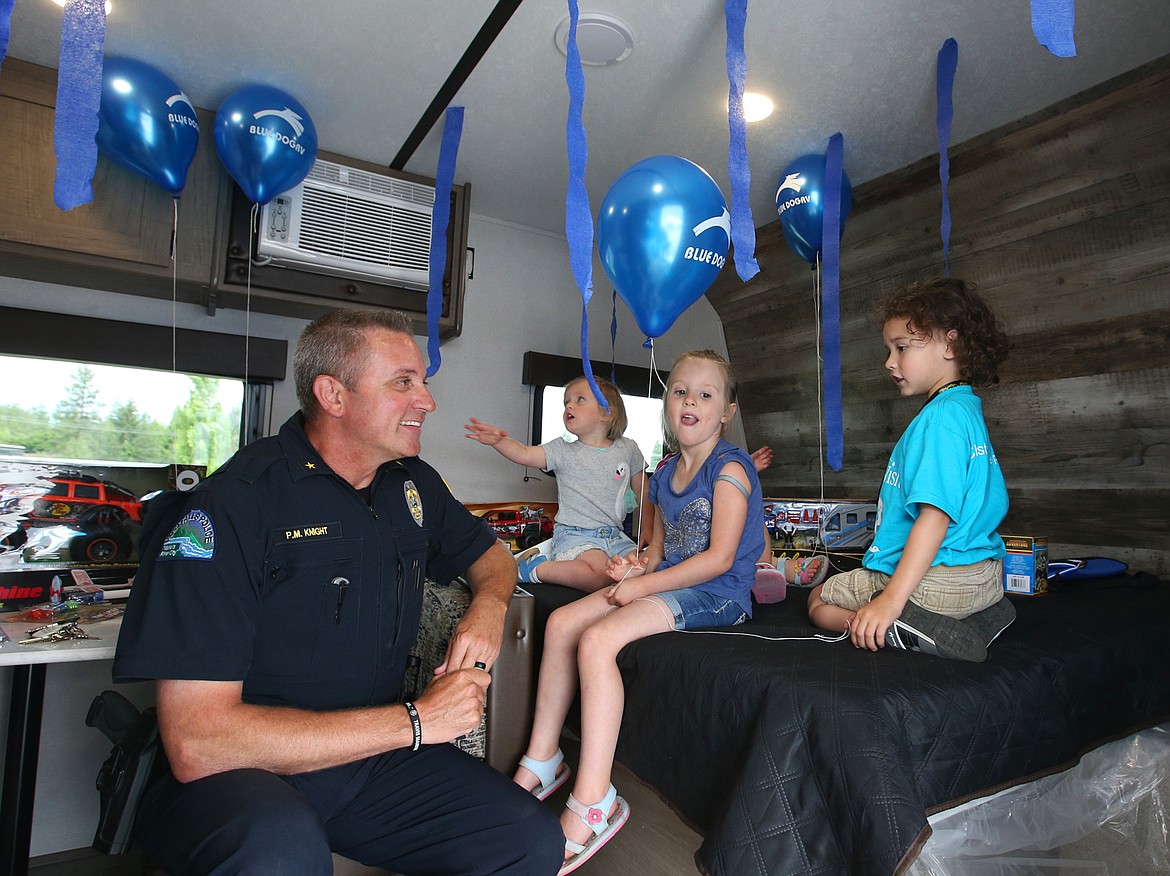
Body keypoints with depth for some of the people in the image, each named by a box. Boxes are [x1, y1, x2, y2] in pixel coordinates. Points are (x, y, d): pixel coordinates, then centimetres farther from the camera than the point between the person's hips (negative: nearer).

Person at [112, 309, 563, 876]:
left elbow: (491, 555, 19)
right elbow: (195, 743, -24)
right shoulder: (232, 504, -19)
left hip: (375, 759, 6)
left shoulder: (414, 484, 3)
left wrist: (488, 606, -6)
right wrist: (415, 721, -21)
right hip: (241, 774, -5)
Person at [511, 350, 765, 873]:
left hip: (715, 594, -9)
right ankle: (542, 762, 9)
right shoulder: (664, 475, 13)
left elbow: (719, 558, -19)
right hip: (666, 584, 9)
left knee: (597, 640, -27)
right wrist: (638, 566, -4)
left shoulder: (729, 467, -12)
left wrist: (643, 585, -17)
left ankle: (592, 803, -16)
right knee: (561, 622, -3)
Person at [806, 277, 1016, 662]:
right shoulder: (968, 408, 12)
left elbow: (936, 515, -28)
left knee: (819, 601, 7)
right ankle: (978, 617, 9)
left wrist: (891, 600, -30)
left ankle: (911, 631, -16)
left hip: (935, 582, -10)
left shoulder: (940, 417, -21)